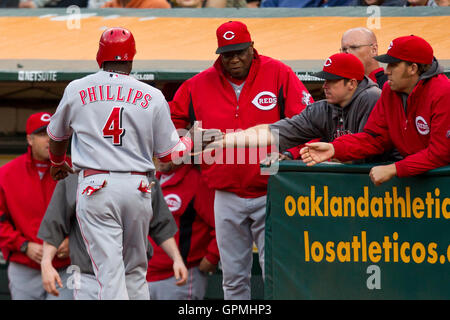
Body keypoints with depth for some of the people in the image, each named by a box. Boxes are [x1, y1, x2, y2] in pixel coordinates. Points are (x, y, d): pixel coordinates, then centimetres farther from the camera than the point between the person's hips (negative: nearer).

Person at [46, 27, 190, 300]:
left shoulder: (76, 90, 4)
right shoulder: (153, 97, 2)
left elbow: (57, 135, 22)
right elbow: (169, 152, 5)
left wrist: (58, 162, 44)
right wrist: (190, 141, 29)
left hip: (95, 186, -1)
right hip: (137, 187, 1)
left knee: (110, 271, -7)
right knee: (135, 270, 16)